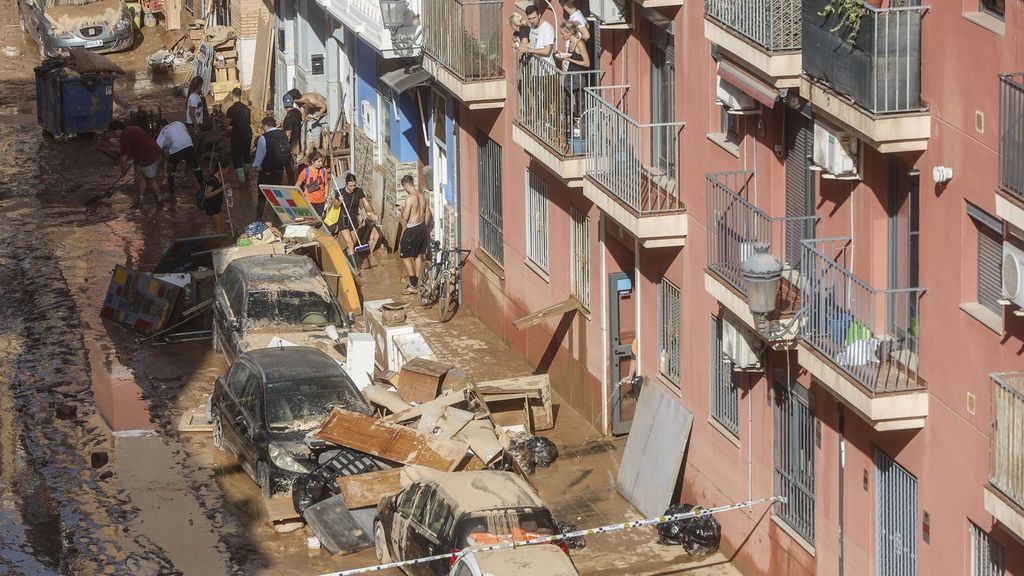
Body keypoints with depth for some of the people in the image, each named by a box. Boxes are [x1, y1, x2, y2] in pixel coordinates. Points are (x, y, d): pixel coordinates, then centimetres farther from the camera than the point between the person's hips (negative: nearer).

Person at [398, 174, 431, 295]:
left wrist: (403, 209, 2)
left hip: (412, 229, -8)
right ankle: (417, 283, 24)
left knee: (405, 256, 0)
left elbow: (405, 217, -19)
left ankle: (413, 285, -4)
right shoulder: (422, 196, 5)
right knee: (418, 256, 17)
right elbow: (428, 214, 13)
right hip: (422, 227, 8)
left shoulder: (410, 198, -19)